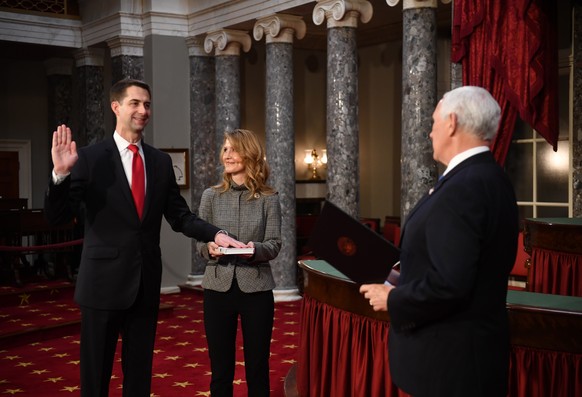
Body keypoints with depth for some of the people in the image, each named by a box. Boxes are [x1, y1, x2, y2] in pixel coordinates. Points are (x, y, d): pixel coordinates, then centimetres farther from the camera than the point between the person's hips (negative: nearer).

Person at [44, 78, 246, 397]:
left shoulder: (161, 161, 6)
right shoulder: (90, 158, -8)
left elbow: (179, 215, 7)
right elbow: (58, 216, -11)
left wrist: (215, 234, -10)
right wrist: (61, 174, -29)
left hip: (146, 283, 4)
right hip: (104, 281, -4)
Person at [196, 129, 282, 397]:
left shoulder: (268, 198, 0)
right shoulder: (211, 196, 4)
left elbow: (274, 245, -3)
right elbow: (199, 243, 4)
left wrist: (254, 249, -24)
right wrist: (210, 248, -19)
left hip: (256, 289, -1)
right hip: (218, 287, 1)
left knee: (257, 367, 7)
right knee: (220, 368, 7)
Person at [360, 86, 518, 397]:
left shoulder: (462, 188, -24)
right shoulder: (490, 179, 7)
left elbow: (447, 284, -29)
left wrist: (392, 298, -14)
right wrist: (406, 273, 12)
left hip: (451, 357, -9)